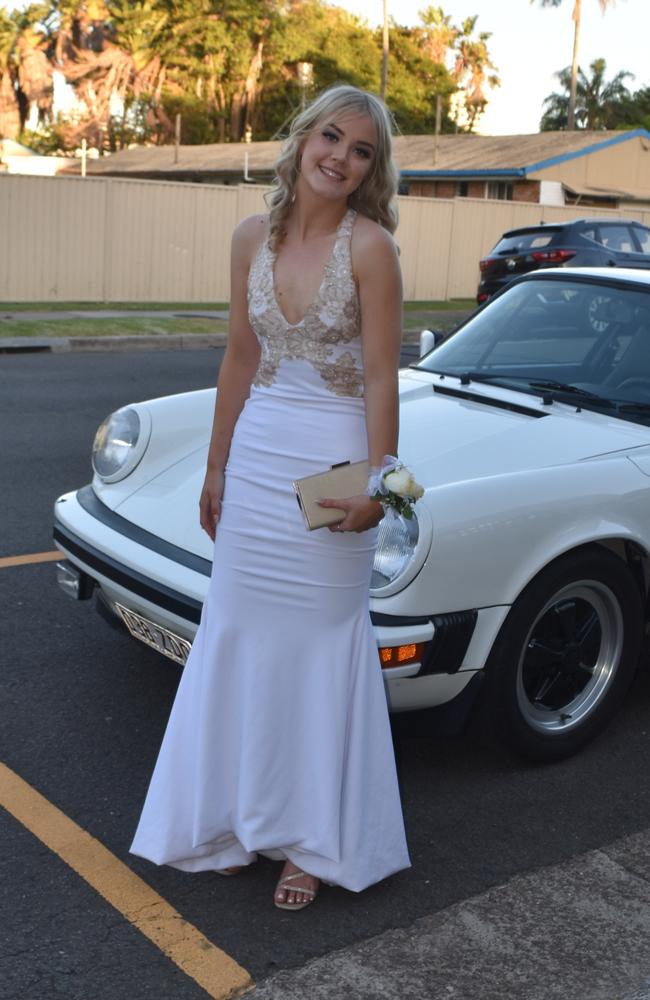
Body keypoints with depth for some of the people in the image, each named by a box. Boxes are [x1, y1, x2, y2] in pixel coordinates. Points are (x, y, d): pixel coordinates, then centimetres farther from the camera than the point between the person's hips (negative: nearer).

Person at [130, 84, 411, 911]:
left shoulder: (369, 245, -11)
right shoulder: (254, 239, 4)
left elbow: (380, 375, -11)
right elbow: (240, 360, 9)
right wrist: (216, 468, 11)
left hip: (331, 464, -5)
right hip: (256, 452, 5)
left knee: (319, 644, 5)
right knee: (240, 636, 11)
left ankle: (314, 841, 20)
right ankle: (241, 817, 29)